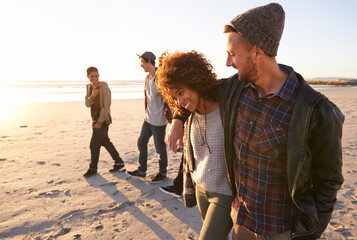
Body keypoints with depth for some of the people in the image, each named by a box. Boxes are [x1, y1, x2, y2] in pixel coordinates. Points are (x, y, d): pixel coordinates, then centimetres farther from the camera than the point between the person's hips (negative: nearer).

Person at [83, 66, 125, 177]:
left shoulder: (104, 88, -16)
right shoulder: (89, 87, 8)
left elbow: (106, 107, -18)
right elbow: (87, 104, 2)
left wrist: (100, 122, -17)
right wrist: (92, 96, -18)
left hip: (103, 120, -8)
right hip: (95, 119, 8)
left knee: (94, 145, -1)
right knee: (105, 142, 15)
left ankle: (93, 168, 17)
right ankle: (118, 162, 27)